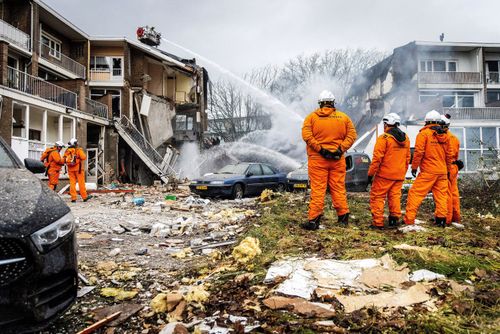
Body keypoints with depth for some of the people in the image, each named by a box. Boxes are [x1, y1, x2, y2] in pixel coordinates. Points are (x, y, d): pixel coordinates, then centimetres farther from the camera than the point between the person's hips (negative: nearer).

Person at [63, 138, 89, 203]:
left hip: (70, 169, 4)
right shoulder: (78, 150, -6)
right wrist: (84, 155, 3)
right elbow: (83, 157, -17)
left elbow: (64, 160, 7)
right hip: (78, 168, -4)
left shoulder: (67, 151, 8)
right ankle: (84, 197, 4)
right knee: (81, 183, 1)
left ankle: (73, 198, 3)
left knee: (72, 183, 6)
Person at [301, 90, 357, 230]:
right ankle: (343, 216, 15)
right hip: (338, 159, 2)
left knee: (317, 189, -1)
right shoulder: (343, 117, 6)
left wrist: (319, 149, -12)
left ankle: (314, 219, -1)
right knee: (338, 187, 11)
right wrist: (341, 149, -6)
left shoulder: (312, 117, 0)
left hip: (317, 158, -2)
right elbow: (352, 135, 0)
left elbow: (306, 135, -11)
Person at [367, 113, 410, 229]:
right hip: (399, 175, 6)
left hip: (384, 174, -6)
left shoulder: (384, 138, -12)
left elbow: (377, 158, -15)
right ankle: (395, 218, 16)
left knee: (377, 197, 2)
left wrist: (370, 174, -8)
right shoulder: (405, 138, 11)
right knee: (395, 196, 15)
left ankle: (378, 222, 1)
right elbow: (407, 158, 17)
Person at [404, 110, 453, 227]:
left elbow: (419, 152, -13)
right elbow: (449, 155, 16)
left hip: (428, 171, -6)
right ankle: (441, 219, 15)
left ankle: (409, 219, -6)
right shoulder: (444, 135, 12)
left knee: (415, 193, -4)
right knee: (441, 194, 12)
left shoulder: (424, 133, -7)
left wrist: (414, 167, -3)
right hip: (442, 171, 6)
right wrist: (447, 170, 25)